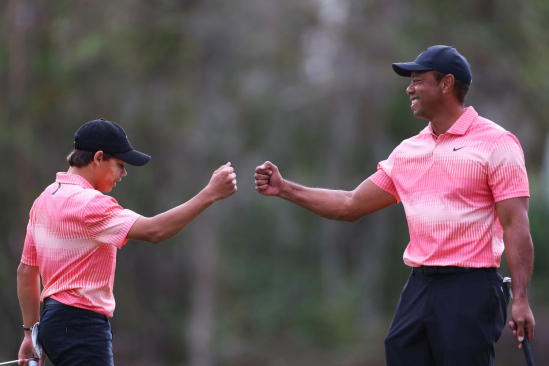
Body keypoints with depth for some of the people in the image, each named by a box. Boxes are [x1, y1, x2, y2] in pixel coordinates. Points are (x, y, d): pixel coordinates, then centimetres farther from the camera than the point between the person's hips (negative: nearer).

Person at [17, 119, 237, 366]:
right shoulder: (87, 202, -17)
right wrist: (209, 194, -24)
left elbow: (26, 271, 18)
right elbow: (153, 231, -26)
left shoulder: (45, 199, 13)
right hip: (81, 325, -10)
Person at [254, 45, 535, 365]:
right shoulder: (408, 152, 15)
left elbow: (516, 225, -10)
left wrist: (521, 299, -17)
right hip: (419, 287, 6)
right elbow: (351, 206, 20)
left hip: (469, 290, -6)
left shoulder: (497, 143, -5)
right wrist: (285, 189, 15)